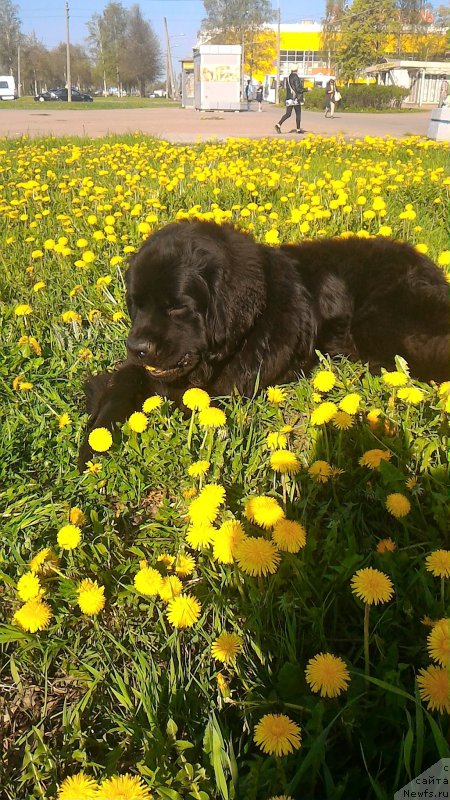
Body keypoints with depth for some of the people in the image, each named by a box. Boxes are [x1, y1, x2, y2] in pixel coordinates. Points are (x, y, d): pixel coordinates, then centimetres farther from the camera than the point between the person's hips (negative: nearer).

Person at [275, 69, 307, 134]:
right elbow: (298, 89, -15)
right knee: (298, 114, 5)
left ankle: (278, 125, -13)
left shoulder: (288, 78, 11)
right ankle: (298, 129, 8)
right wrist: (306, 89, -2)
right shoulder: (296, 77, -10)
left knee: (288, 114, 5)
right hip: (296, 98, -6)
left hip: (289, 98, 6)